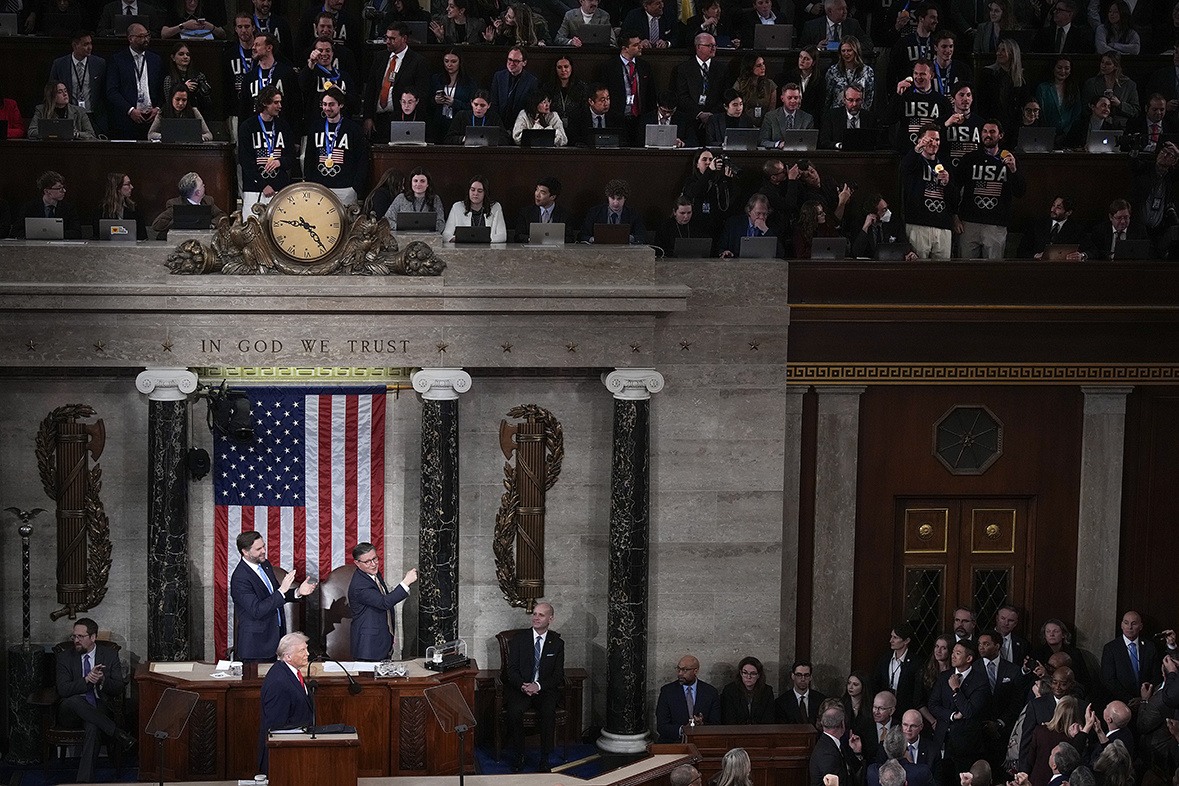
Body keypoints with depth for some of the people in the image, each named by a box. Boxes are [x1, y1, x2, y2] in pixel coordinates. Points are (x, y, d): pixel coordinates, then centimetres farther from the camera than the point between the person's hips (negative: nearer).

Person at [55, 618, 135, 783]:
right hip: (72, 712, 1)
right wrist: (87, 680, -22)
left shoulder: (110, 655, 7)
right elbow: (63, 690, -7)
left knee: (92, 727, -36)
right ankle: (117, 733, -33)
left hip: (100, 710, -1)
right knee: (75, 701, -37)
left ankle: (84, 780, -41)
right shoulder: (65, 657, 6)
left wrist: (102, 680, -20)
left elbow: (118, 689, 2)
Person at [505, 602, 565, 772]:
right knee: (514, 711, -31)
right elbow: (512, 670, 1)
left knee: (548, 711, -32)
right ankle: (519, 756, -15)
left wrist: (538, 686, -17)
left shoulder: (557, 643, 7)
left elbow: (558, 675, 1)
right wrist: (523, 686, -19)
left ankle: (544, 759, -21)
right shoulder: (518, 639, 6)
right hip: (520, 688, 0)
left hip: (545, 690, 0)